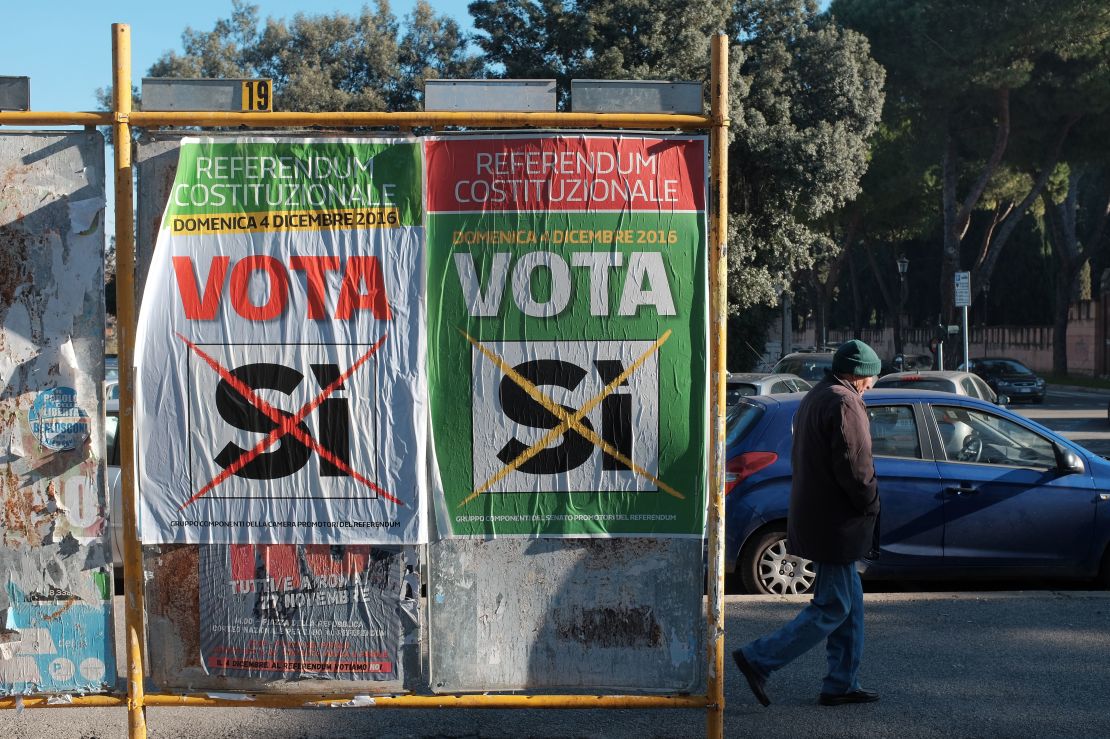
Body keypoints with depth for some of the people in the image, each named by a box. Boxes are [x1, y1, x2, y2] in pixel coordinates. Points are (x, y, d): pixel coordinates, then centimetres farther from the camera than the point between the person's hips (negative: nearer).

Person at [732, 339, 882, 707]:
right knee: (833, 607, -5)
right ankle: (758, 659, -5)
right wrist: (871, 504, -7)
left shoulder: (814, 398, 16)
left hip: (814, 516, 11)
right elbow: (854, 467, -22)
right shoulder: (843, 403, -16)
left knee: (849, 602, 16)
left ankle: (842, 683, 19)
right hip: (836, 522, -11)